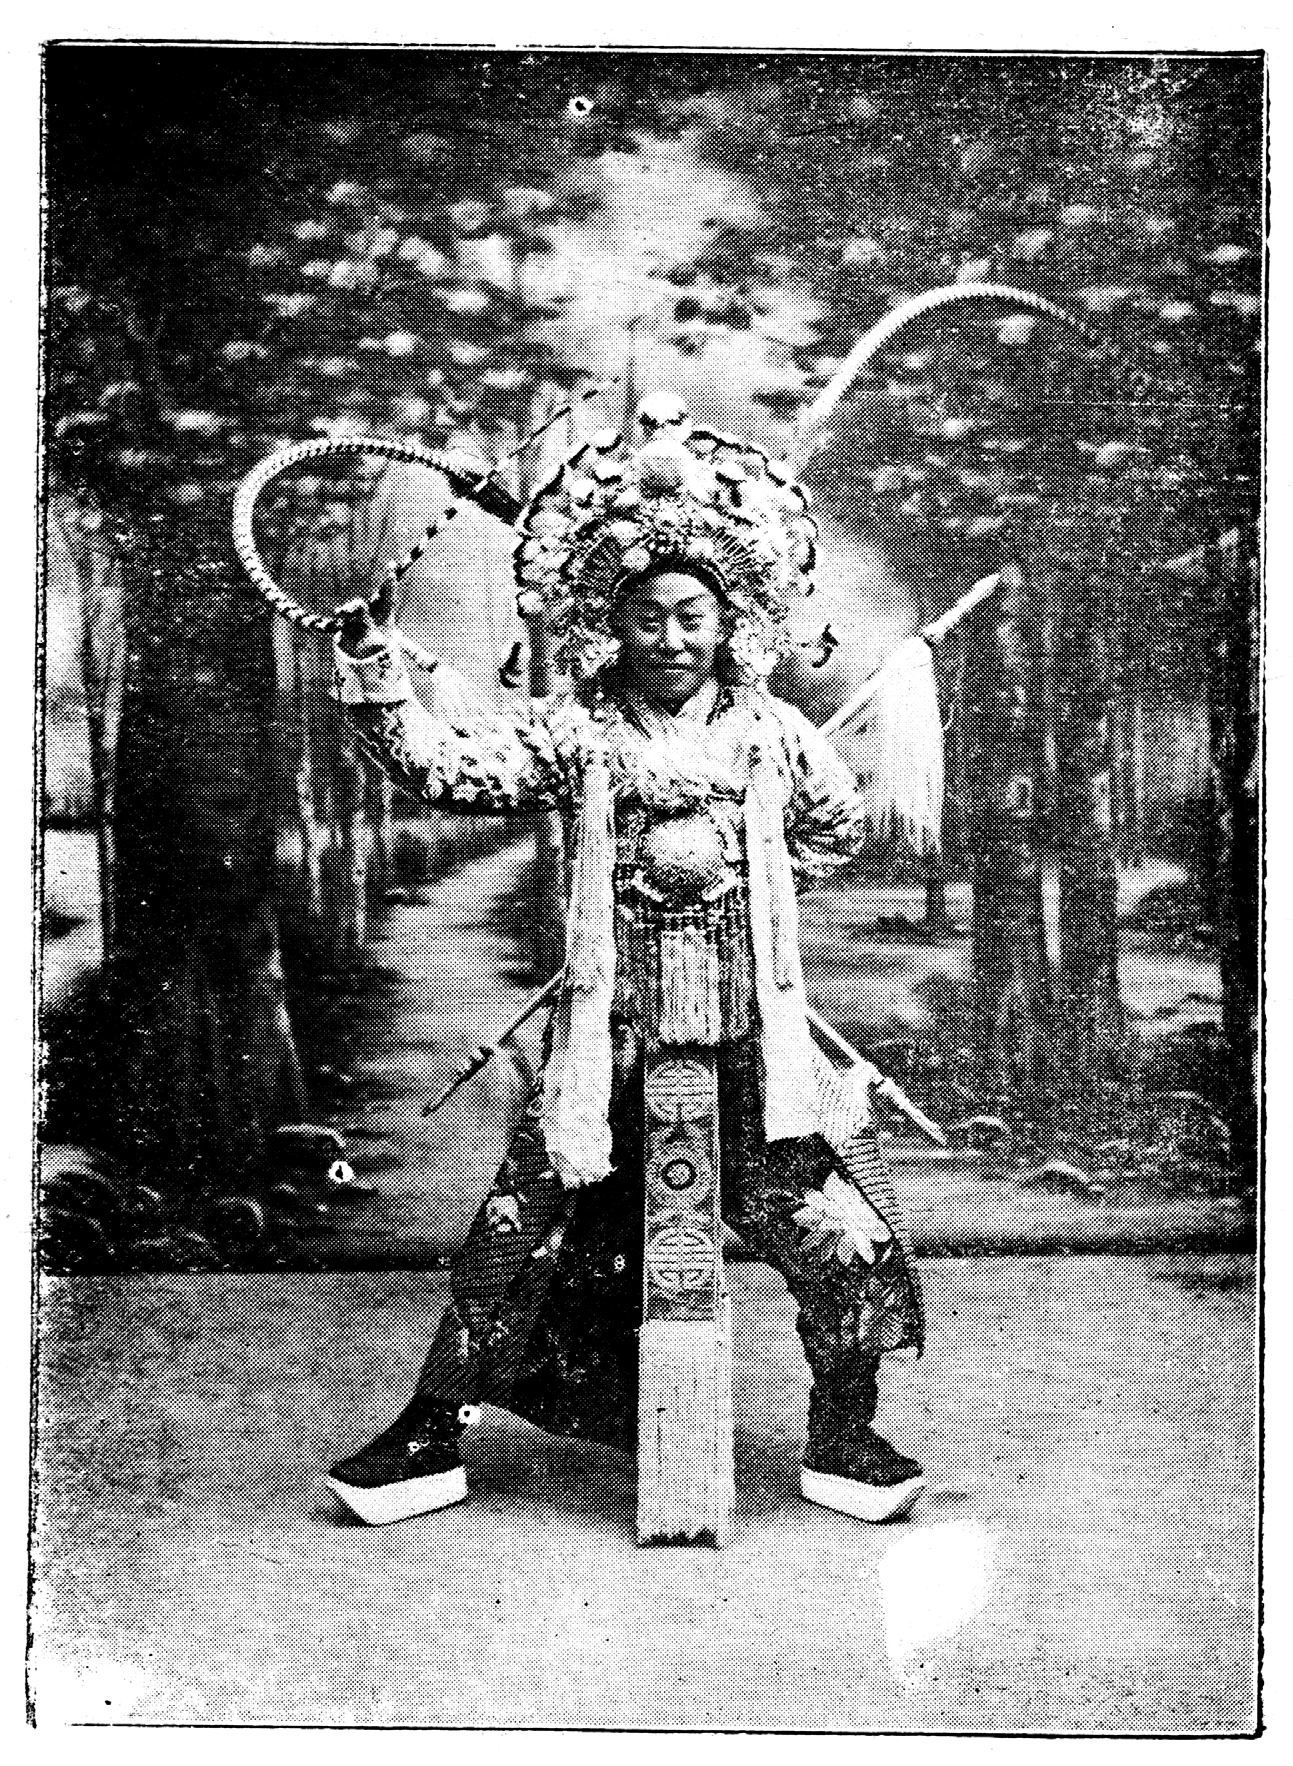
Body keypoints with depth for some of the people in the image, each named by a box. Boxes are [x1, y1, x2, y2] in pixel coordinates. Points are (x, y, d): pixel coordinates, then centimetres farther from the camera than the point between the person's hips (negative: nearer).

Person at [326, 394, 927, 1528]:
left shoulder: (777, 736, 6)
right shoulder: (576, 736, 0)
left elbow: (845, 826, 22)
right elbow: (444, 768, -10)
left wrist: (755, 879, 11)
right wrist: (375, 667, -20)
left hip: (751, 1050, 1)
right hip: (612, 1050, -1)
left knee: (846, 1242, -3)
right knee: (516, 1242, 3)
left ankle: (842, 1438, 20)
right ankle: (433, 1436, 22)